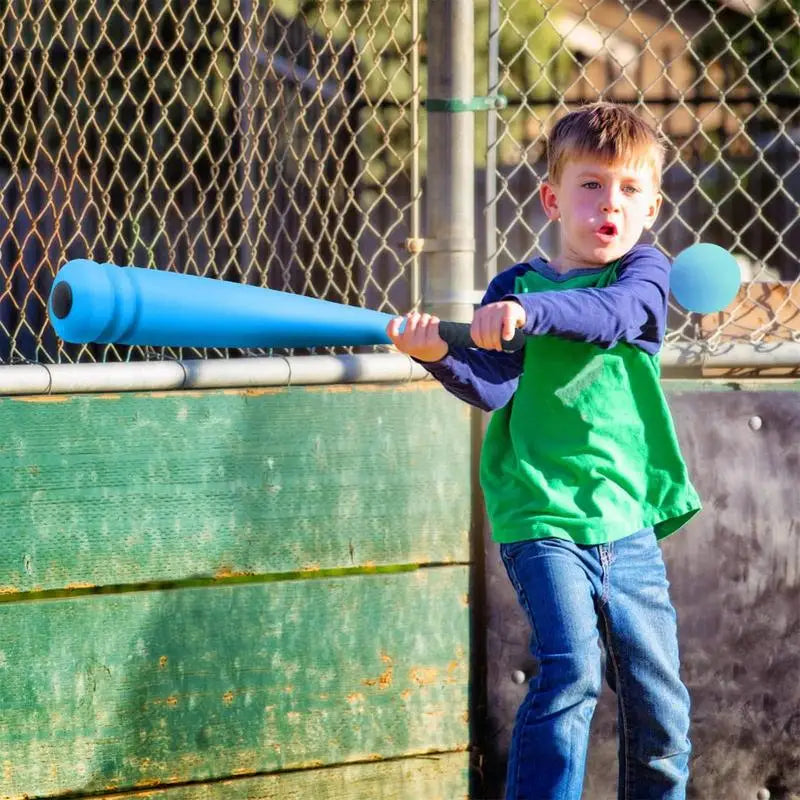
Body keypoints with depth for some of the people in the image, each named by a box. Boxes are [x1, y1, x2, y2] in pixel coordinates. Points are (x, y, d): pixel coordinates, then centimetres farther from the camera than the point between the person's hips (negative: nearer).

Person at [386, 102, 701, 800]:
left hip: (628, 519, 2)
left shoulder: (645, 271, 4)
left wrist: (532, 312, -36)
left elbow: (614, 314, -19)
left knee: (659, 703, 6)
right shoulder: (514, 286, 5)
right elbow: (493, 388, -7)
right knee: (571, 665, -21)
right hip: (542, 514, -2)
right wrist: (443, 357, -27)